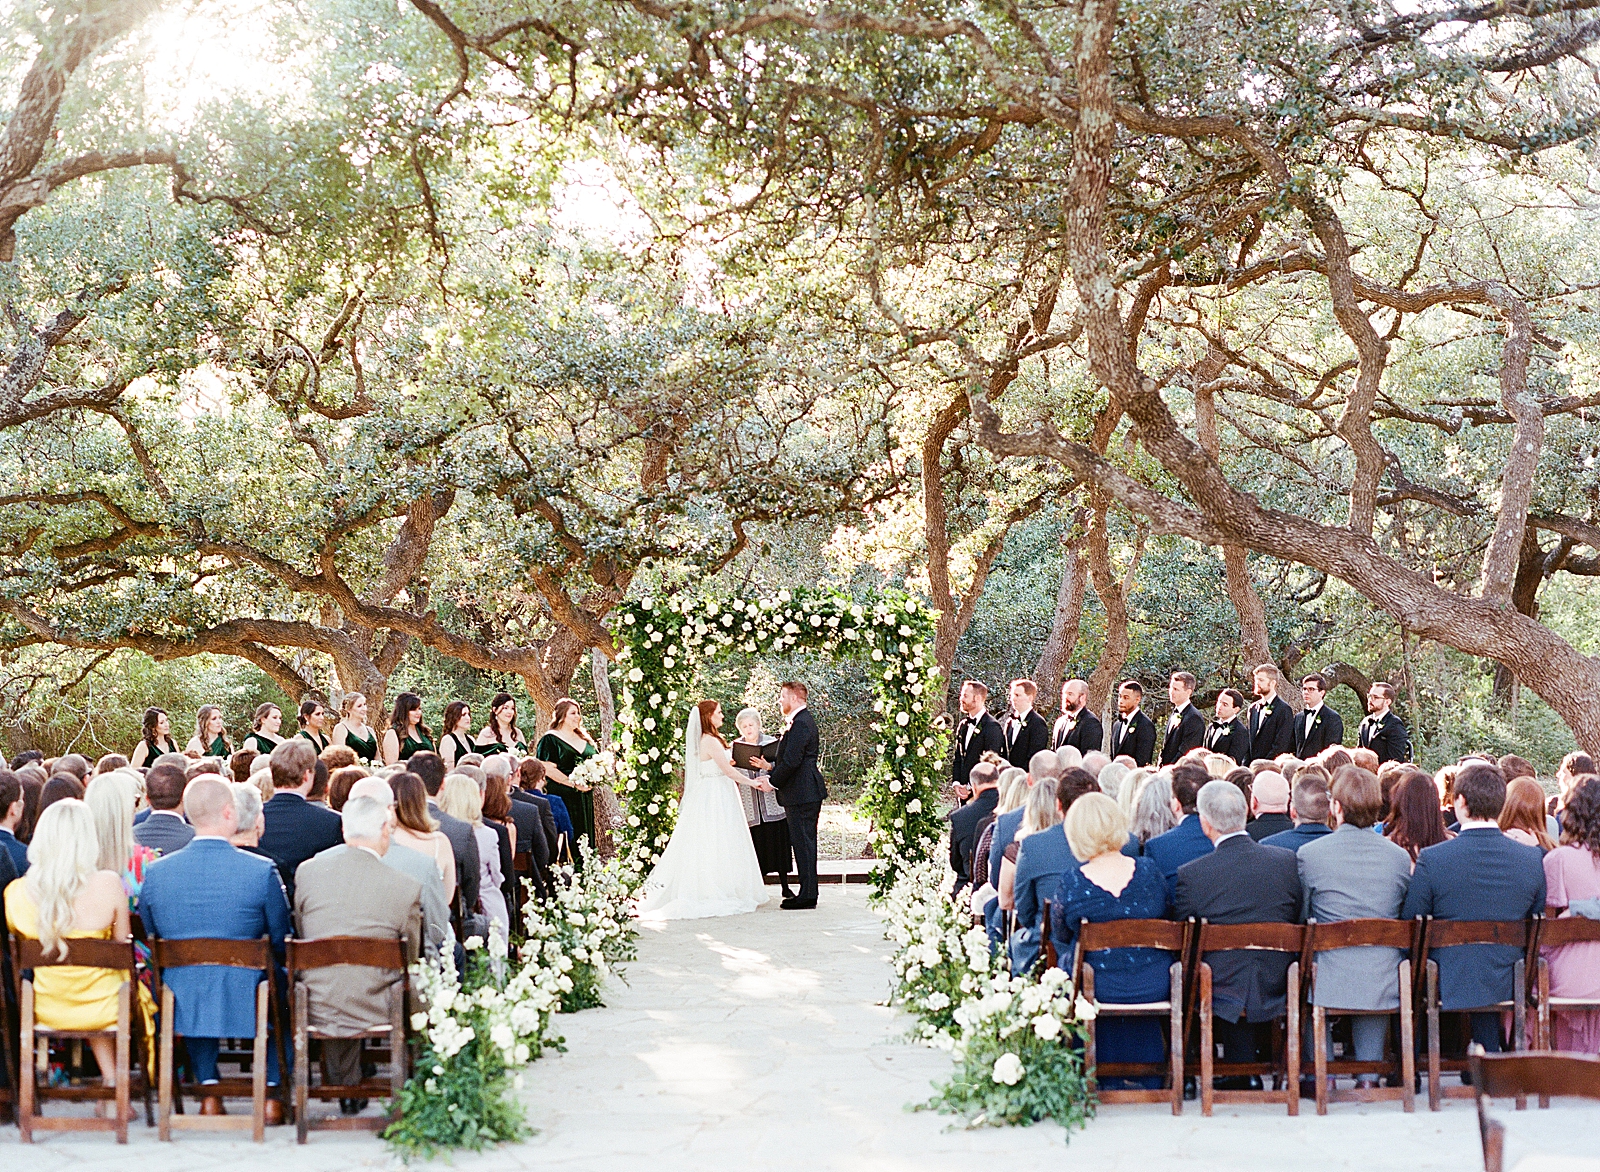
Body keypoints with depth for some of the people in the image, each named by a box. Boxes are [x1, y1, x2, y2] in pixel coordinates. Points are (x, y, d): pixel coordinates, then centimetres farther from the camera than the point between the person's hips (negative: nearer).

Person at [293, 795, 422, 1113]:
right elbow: (410, 958, 2)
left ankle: (346, 1087, 43)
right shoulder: (407, 887, -10)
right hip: (374, 1010, -3)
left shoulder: (308, 871, -3)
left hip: (316, 1010, 3)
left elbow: (301, 934, 12)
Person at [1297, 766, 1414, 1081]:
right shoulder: (1399, 857, 2)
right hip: (1383, 983, 2)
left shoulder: (1310, 854, -6)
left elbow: (1300, 920, 4)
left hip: (1329, 983, -2)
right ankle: (1369, 1073, 26)